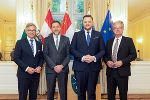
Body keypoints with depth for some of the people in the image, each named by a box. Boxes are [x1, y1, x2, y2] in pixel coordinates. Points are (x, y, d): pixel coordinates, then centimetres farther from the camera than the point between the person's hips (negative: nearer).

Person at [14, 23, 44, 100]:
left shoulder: (39, 44, 10)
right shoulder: (20, 43, -3)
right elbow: (16, 58, -8)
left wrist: (39, 66, -5)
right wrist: (26, 68, -16)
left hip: (36, 74, 4)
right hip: (23, 74, -3)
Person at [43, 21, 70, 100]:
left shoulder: (66, 39, 7)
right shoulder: (47, 39, 5)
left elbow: (68, 55, 3)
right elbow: (45, 55, -1)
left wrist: (62, 65, -10)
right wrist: (54, 66, -11)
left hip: (63, 69, 0)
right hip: (50, 69, 0)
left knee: (63, 92, 6)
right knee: (50, 91, 8)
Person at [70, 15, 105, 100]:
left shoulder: (98, 35, 9)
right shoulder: (77, 35, 8)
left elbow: (102, 50, 4)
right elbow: (72, 50, 0)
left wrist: (94, 57, -13)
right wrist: (82, 57, -14)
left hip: (94, 67, 0)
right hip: (80, 67, 0)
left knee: (92, 92, 6)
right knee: (81, 92, 11)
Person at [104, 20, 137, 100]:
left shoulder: (128, 40, 2)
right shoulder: (109, 41, 13)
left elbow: (133, 54, -5)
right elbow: (105, 55, 14)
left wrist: (122, 62, -16)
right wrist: (107, 61, -7)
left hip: (122, 72, -3)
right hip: (110, 72, 4)